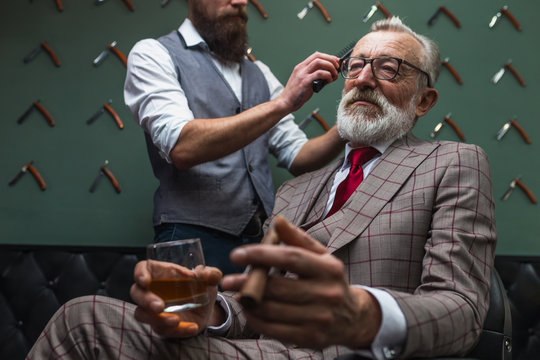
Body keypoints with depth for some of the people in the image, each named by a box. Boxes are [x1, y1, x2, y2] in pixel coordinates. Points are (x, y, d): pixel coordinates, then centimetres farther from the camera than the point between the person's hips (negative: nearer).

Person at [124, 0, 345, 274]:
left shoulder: (258, 73, 17)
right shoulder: (152, 54, -1)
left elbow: (297, 157, 11)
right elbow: (181, 148, -19)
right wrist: (282, 103, -23)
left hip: (262, 239, 5)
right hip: (195, 239, -5)